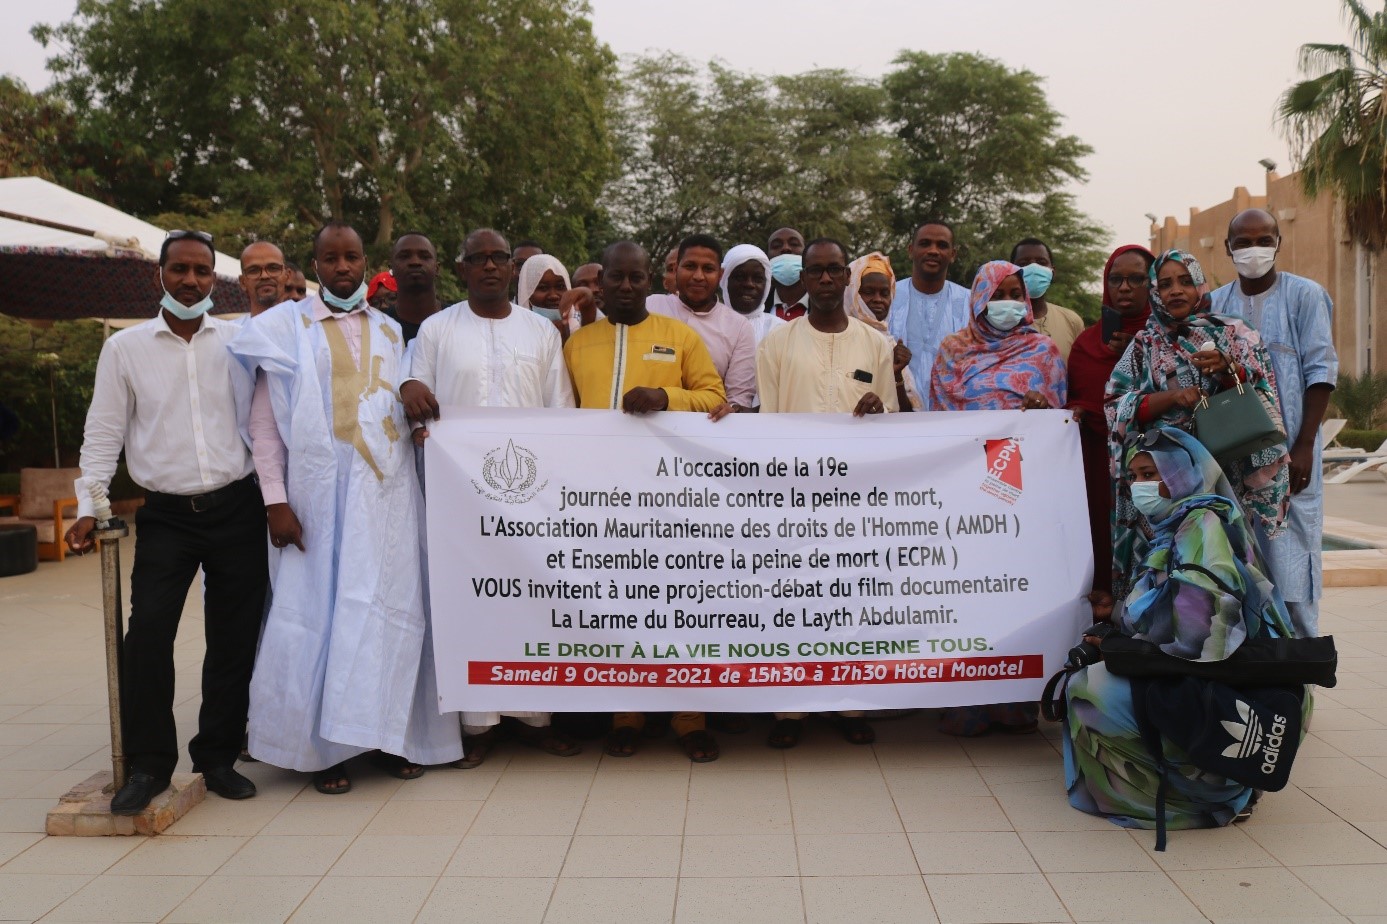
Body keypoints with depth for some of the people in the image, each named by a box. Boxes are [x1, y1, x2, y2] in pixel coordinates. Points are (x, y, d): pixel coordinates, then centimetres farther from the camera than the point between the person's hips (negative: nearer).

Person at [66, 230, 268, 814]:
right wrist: (89, 506, 0)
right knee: (148, 633, -10)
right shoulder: (125, 348, 6)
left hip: (237, 508, 0)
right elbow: (103, 433, 7)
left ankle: (218, 756, 19)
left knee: (234, 637, 4)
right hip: (166, 515, 0)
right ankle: (148, 765, 4)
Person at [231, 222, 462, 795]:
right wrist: (276, 500, -8)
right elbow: (264, 424, 0)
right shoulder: (288, 329, 5)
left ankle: (391, 735, 14)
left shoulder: (391, 332, 15)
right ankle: (323, 745, 11)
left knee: (391, 611, 2)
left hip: (389, 494, 3)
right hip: (319, 496, -2)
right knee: (321, 611, 0)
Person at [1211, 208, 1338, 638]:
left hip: (1288, 453, -3)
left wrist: (1303, 446, -12)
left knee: (1290, 564, -4)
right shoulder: (1214, 306, 10)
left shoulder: (1305, 295, 0)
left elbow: (1321, 372, -4)